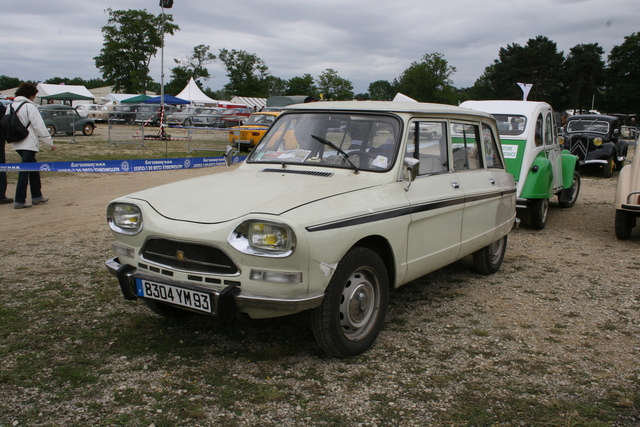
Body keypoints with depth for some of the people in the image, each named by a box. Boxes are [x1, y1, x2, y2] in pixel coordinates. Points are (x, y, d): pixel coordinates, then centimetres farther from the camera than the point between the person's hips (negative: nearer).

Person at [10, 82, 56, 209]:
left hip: (17, 144, 8)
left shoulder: (12, 106, 12)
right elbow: (39, 126, -12)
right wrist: (50, 142, -8)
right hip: (28, 144, -8)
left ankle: (37, 196, 24)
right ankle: (19, 201, -7)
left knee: (33, 169, 18)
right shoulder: (29, 106, -10)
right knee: (25, 171, -7)